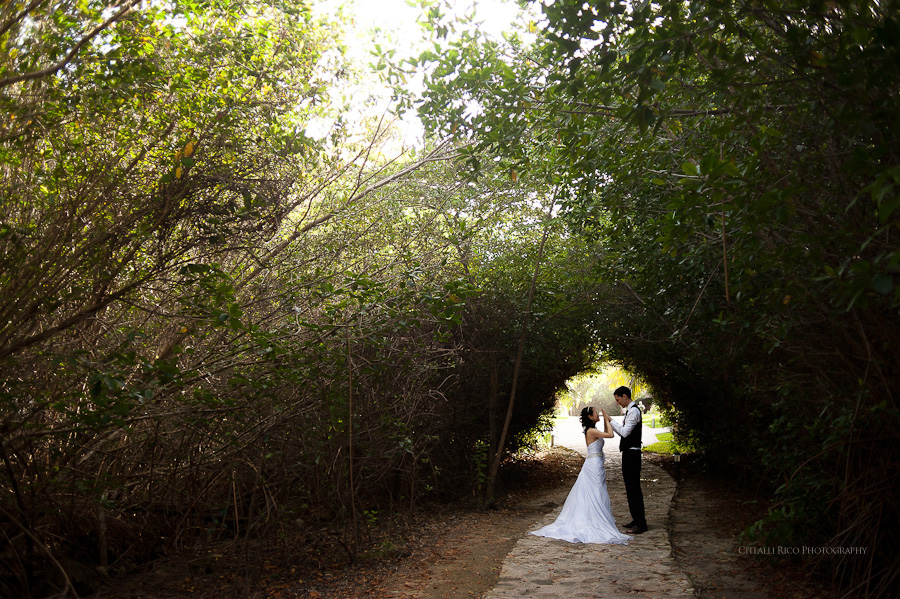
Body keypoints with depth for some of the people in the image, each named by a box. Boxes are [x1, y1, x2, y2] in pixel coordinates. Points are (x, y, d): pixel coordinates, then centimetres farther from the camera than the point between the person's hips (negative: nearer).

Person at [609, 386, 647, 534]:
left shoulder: (634, 411, -15)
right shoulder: (630, 410, 17)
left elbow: (625, 432, -22)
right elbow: (624, 433, 21)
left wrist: (611, 422, -13)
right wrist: (611, 424, 11)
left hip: (632, 454, -10)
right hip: (628, 453, 10)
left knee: (634, 488, -8)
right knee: (631, 488, 15)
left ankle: (640, 524, -4)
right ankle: (637, 519, 23)